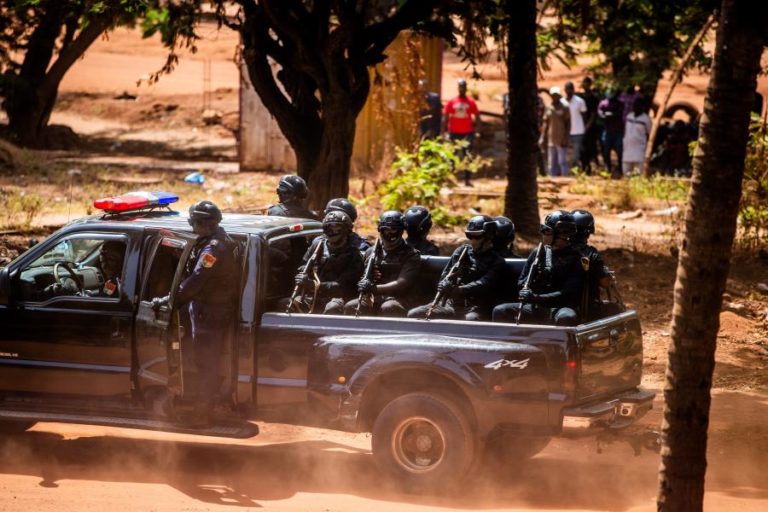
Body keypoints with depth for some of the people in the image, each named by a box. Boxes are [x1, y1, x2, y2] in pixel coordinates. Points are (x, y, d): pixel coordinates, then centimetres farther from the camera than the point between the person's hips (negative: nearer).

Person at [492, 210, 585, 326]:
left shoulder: (574, 258, -4)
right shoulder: (538, 253, 12)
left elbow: (569, 294, -14)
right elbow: (520, 284, 16)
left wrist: (537, 298, -24)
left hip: (560, 308, -5)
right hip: (535, 308, 5)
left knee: (567, 318, -40)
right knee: (500, 311, -17)